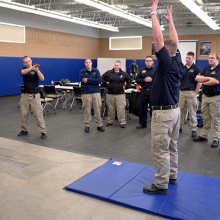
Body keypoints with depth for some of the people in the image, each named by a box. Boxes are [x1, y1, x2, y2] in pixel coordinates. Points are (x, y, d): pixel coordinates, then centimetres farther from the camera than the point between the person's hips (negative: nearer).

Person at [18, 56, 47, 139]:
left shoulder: (36, 70, -2)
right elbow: (23, 72, -22)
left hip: (34, 95, -3)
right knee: (24, 114, 11)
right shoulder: (23, 69, 5)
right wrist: (31, 68, -41)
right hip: (25, 95, 4)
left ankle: (43, 131, 2)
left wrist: (37, 70, -38)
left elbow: (42, 79, -20)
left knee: (38, 114, -5)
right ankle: (25, 130, 27)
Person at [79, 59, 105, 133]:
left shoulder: (96, 71, 8)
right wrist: (93, 80, -10)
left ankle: (99, 125, 14)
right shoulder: (82, 71, 4)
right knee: (87, 110, 4)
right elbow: (83, 81, -13)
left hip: (96, 93, 2)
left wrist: (88, 80, -12)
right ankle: (86, 126, 16)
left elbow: (99, 80, -7)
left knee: (98, 110, 3)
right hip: (86, 93, -1)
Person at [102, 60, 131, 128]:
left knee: (121, 109, -6)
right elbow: (103, 77, 21)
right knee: (110, 108, 9)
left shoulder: (124, 74, 4)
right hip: (110, 94, 2)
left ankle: (122, 122, 1)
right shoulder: (109, 73, 6)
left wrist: (126, 86, 6)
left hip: (120, 94, -1)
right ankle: (110, 121, 22)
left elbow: (129, 80, 18)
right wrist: (104, 83, 9)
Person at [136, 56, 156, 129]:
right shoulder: (142, 70, 12)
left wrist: (152, 80, -17)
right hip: (143, 91, 3)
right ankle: (142, 123, 18)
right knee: (142, 108, 7)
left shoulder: (156, 70, 4)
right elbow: (137, 80, 6)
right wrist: (144, 80, -9)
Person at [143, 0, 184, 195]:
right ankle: (172, 176, 31)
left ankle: (161, 185, 7)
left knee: (160, 150, -2)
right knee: (171, 147, 18)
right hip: (174, 110, 10)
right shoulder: (177, 62, 6)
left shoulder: (167, 62, -16)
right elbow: (175, 41, 19)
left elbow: (158, 38, -18)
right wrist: (170, 20, 25)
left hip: (163, 112, -10)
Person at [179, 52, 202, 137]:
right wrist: (178, 89, 5)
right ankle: (179, 127, 22)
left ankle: (194, 129, 10)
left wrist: (195, 92, -10)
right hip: (181, 92, 5)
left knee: (192, 112, 1)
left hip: (191, 93, -4)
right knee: (180, 110, 10)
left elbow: (200, 81, -6)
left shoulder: (196, 68, -4)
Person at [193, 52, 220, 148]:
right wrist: (208, 78, -12)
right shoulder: (206, 69, 12)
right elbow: (197, 78, 1)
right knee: (205, 118, 11)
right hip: (205, 96, 6)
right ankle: (203, 136, 20)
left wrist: (204, 82, -7)